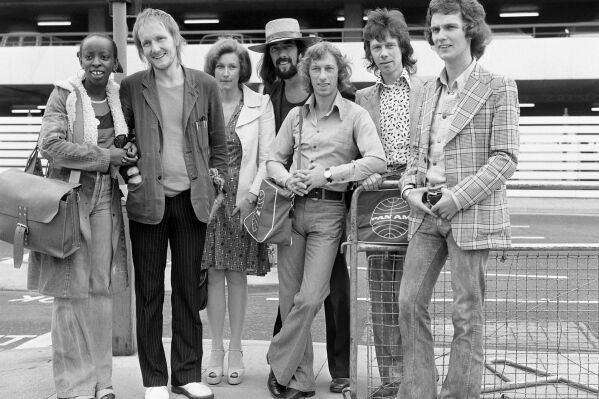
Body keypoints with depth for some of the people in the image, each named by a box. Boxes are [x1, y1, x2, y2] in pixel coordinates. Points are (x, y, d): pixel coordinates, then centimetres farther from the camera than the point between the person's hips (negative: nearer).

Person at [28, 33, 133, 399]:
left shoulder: (120, 97, 9)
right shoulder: (64, 94, -4)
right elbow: (51, 145, -15)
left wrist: (130, 159, 2)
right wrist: (106, 157, -15)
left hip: (107, 200, 4)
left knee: (102, 289, 6)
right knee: (72, 291, -3)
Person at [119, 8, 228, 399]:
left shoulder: (205, 85, 3)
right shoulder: (131, 87, 1)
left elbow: (219, 141, 11)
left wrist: (217, 181, 5)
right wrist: (127, 172, 0)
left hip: (191, 198, 1)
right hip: (147, 198, 0)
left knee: (190, 288, 7)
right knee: (149, 289, 6)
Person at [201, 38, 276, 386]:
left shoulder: (260, 105, 2)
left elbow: (267, 157, 0)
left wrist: (252, 194, -9)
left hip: (243, 200, -1)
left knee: (237, 276, 4)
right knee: (214, 275, 3)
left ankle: (236, 351, 15)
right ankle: (217, 350, 14)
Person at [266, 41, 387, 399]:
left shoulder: (355, 115, -1)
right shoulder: (297, 115, 12)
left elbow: (378, 161, -14)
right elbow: (274, 160, 17)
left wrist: (328, 173, -17)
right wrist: (287, 178, -5)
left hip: (329, 212, -4)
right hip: (294, 209, 4)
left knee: (309, 298, -12)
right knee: (289, 298, 4)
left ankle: (279, 365, 9)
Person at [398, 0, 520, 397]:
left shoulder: (498, 87, -3)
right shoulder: (431, 90, 15)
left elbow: (506, 158, -9)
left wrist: (458, 197, -16)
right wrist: (411, 188, 1)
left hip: (472, 215, -6)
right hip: (427, 214, 6)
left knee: (467, 314, 1)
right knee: (410, 303, 3)